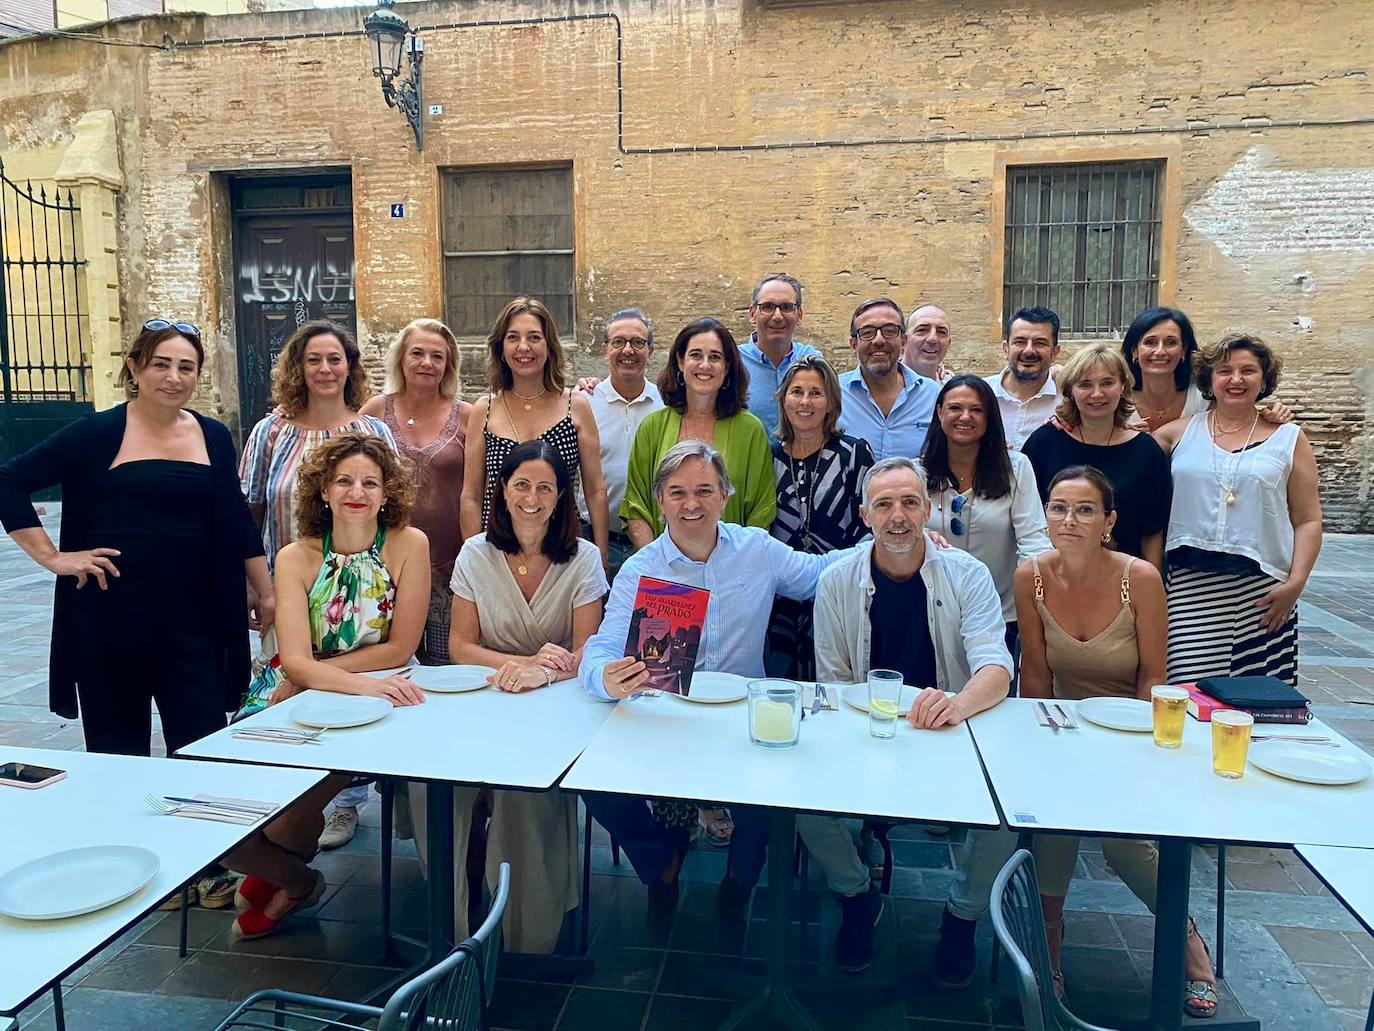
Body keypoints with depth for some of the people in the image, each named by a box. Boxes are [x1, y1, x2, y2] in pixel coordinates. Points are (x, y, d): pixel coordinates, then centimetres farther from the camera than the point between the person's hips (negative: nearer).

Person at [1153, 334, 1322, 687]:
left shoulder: (1289, 439, 11)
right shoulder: (1181, 432, 11)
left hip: (1261, 591, 0)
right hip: (1187, 584, 0)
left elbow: (1308, 521, 8)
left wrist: (1295, 583, -3)